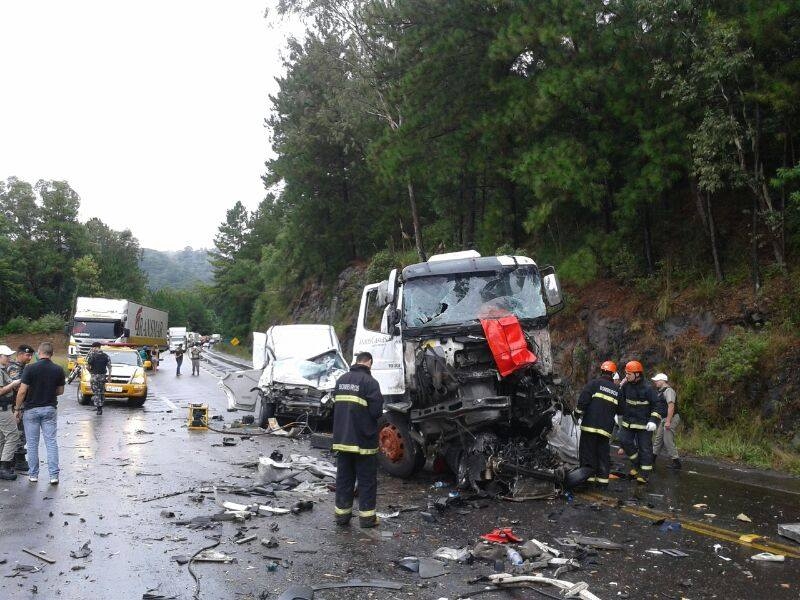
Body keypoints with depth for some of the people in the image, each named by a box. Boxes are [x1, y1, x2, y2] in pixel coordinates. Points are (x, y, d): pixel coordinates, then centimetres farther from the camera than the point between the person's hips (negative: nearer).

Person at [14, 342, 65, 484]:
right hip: (50, 409, 2)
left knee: (32, 443, 9)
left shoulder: (30, 368, -12)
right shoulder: (58, 370, -3)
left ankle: (33, 474, 16)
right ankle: (54, 475, 0)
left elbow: (22, 391, -12)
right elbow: (60, 391, 6)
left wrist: (17, 408, 0)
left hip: (31, 409, -2)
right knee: (51, 442, 4)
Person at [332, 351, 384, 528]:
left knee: (343, 477, 14)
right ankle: (367, 517, 10)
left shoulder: (341, 380, 7)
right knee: (367, 480, 5)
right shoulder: (370, 382, -14)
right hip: (363, 440, -6)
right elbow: (376, 411, -17)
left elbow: (335, 405, 13)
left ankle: (342, 514, 20)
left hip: (342, 439, 6)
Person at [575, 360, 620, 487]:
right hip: (606, 428, 4)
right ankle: (603, 477, 12)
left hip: (590, 425, -4)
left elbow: (583, 399, -11)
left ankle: (589, 476, -1)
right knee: (603, 452, 11)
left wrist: (579, 412, 0)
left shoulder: (594, 383, -2)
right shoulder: (617, 390, 13)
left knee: (587, 451, 1)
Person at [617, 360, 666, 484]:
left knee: (645, 448, 1)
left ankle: (644, 473, 9)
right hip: (628, 421, 5)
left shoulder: (648, 389, -16)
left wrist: (654, 420, -23)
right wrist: (619, 415, 18)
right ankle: (636, 462, 15)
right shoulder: (625, 386, -1)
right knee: (624, 441, -6)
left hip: (644, 423, -5)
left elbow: (658, 405, -15)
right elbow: (621, 401, 13)